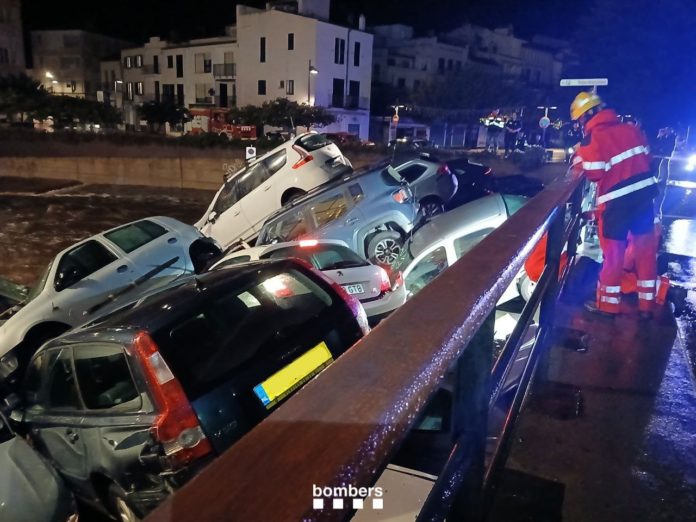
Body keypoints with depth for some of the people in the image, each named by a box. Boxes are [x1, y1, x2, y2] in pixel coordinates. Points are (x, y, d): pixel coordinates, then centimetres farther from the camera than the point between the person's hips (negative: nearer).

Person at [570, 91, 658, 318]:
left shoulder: (592, 139, -13)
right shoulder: (631, 129, 7)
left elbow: (594, 173, -14)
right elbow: (646, 158, 12)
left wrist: (579, 160, 1)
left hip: (616, 201, -6)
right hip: (644, 193, 6)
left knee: (613, 252, 6)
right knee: (645, 249, 12)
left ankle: (608, 304, 18)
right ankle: (646, 304, 22)